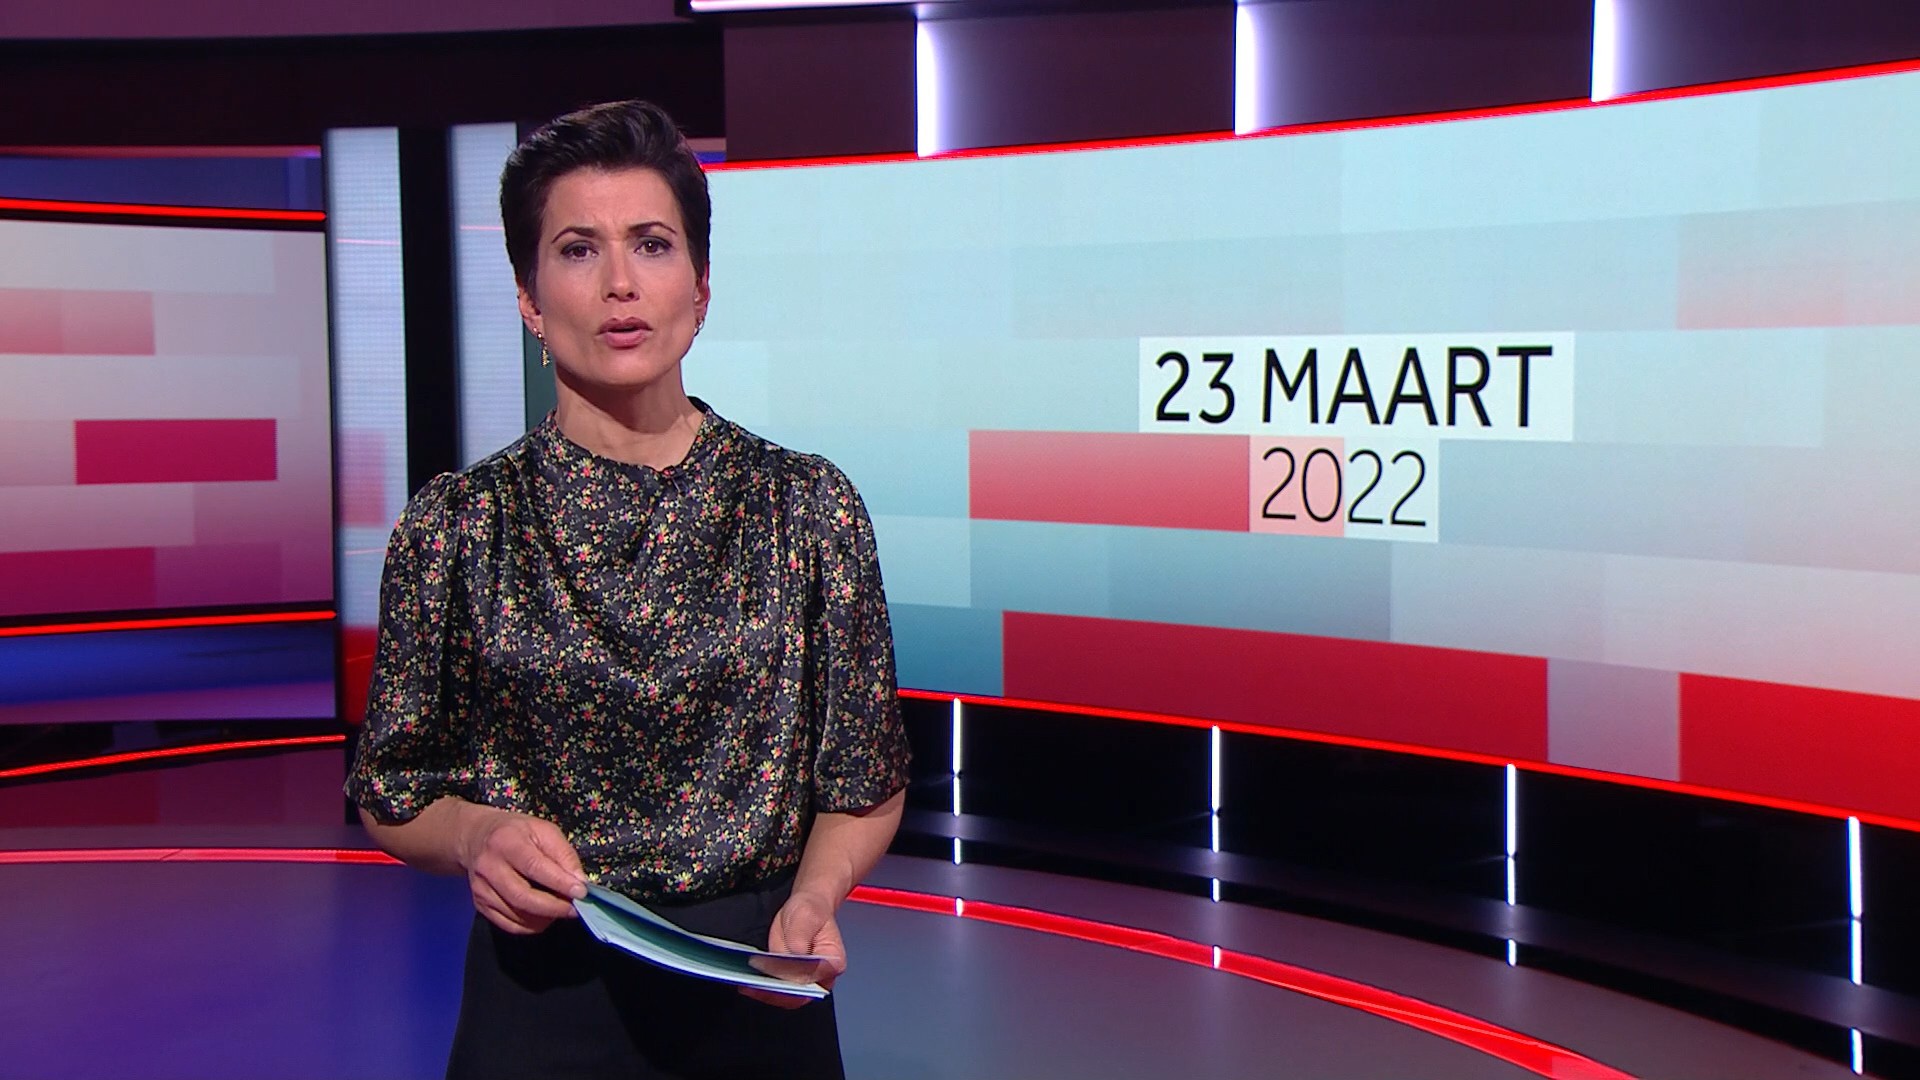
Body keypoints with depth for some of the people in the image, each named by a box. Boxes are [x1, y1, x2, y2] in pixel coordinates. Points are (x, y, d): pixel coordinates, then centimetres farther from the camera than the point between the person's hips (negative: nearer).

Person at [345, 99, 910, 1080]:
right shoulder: (456, 527, -5)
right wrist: (476, 834, -16)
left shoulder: (807, 507, -4)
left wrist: (814, 896, -15)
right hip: (539, 991, 0)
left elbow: (865, 782, 3)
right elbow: (392, 796, 4)